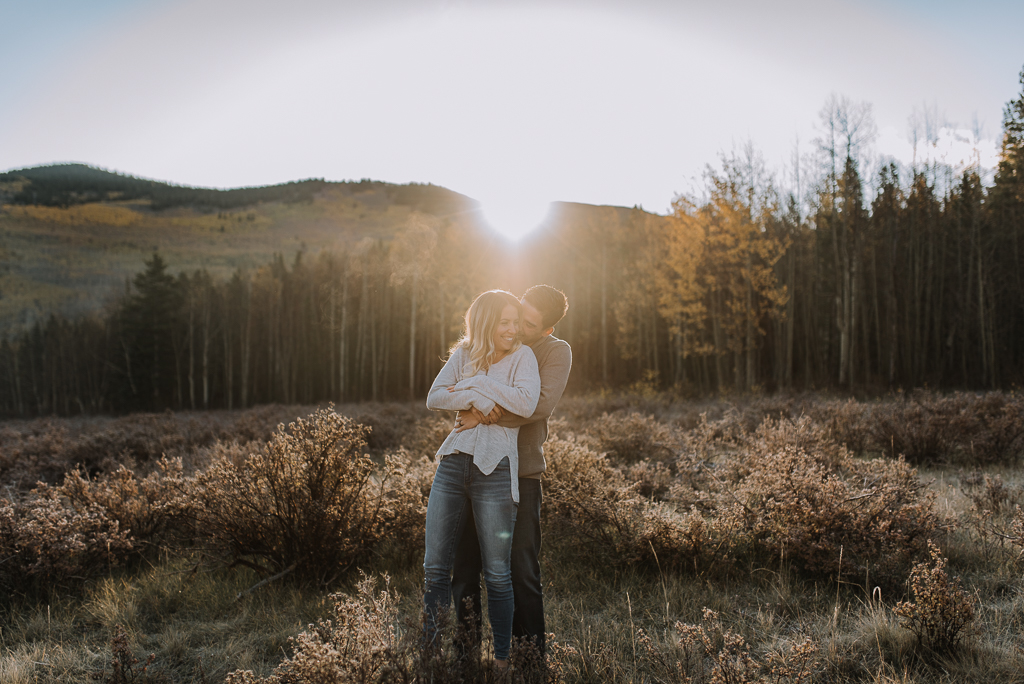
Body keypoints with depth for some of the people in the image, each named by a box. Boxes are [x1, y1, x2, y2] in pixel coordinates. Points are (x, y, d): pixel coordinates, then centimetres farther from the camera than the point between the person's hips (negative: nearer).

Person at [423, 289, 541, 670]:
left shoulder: (522, 356, 4)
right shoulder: (462, 355, 12)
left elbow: (526, 403, -14)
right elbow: (434, 399, 0)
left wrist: (475, 382, -8)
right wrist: (477, 399, -13)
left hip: (495, 468, -3)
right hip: (453, 463, 3)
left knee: (497, 574, 2)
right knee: (435, 567, 6)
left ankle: (501, 656, 18)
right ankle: (432, 649, 22)